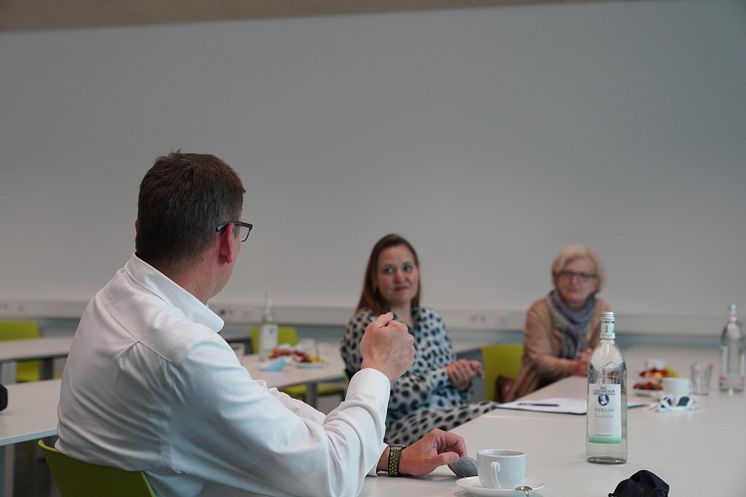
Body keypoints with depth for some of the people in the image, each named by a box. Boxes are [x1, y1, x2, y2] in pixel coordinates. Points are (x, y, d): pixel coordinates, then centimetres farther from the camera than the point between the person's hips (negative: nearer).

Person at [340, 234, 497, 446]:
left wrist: (462, 379, -1)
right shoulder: (366, 326, -3)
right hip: (403, 427, -7)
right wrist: (444, 374, -6)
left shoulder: (432, 319, 17)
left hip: (451, 414, 7)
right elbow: (391, 394, -13)